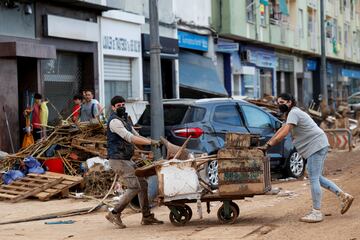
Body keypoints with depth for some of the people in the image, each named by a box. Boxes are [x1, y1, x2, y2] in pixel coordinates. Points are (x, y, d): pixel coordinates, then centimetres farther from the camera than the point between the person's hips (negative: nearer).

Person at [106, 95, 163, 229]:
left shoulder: (125, 120, 18)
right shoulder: (114, 121, -15)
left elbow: (136, 136, 20)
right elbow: (130, 138, -25)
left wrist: (154, 141, 6)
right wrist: (151, 142, -27)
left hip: (127, 160, 10)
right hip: (118, 160, -10)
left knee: (142, 184, 10)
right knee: (134, 187, -14)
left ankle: (147, 216, 14)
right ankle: (115, 214, -6)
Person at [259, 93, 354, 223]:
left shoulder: (294, 113, -13)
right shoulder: (291, 113, 19)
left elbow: (283, 134, -23)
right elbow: (281, 130, 21)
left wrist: (268, 146, -22)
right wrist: (268, 143, 13)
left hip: (316, 145, -10)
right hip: (318, 146, 10)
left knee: (313, 178, -8)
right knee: (316, 177, 14)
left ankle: (316, 212, -6)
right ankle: (343, 196, 15)